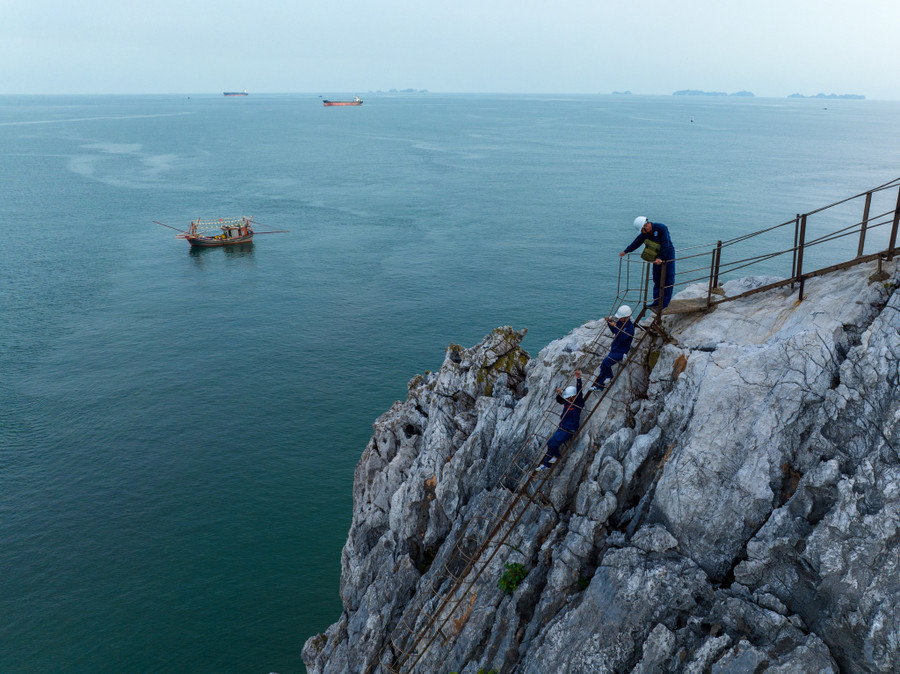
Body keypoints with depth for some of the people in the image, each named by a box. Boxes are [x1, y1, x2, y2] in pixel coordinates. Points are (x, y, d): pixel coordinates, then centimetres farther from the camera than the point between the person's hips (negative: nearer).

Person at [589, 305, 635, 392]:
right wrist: (609, 322, 4)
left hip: (621, 352, -8)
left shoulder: (630, 327, -20)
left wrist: (615, 327, -31)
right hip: (613, 349, 8)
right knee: (603, 366, 7)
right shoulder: (619, 322, 3)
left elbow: (622, 337, -30)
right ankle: (599, 386, 17)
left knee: (606, 362, -26)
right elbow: (614, 332, 19)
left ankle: (609, 377, 2)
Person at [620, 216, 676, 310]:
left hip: (668, 254, -7)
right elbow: (636, 242, 11)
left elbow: (665, 244, -26)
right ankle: (656, 302, 13)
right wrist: (625, 251, 12)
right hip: (656, 256, 7)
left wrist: (660, 258, -31)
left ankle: (665, 303, -1)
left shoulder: (662, 228, -22)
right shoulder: (645, 233, -1)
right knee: (656, 280, 7)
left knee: (668, 280, -4)